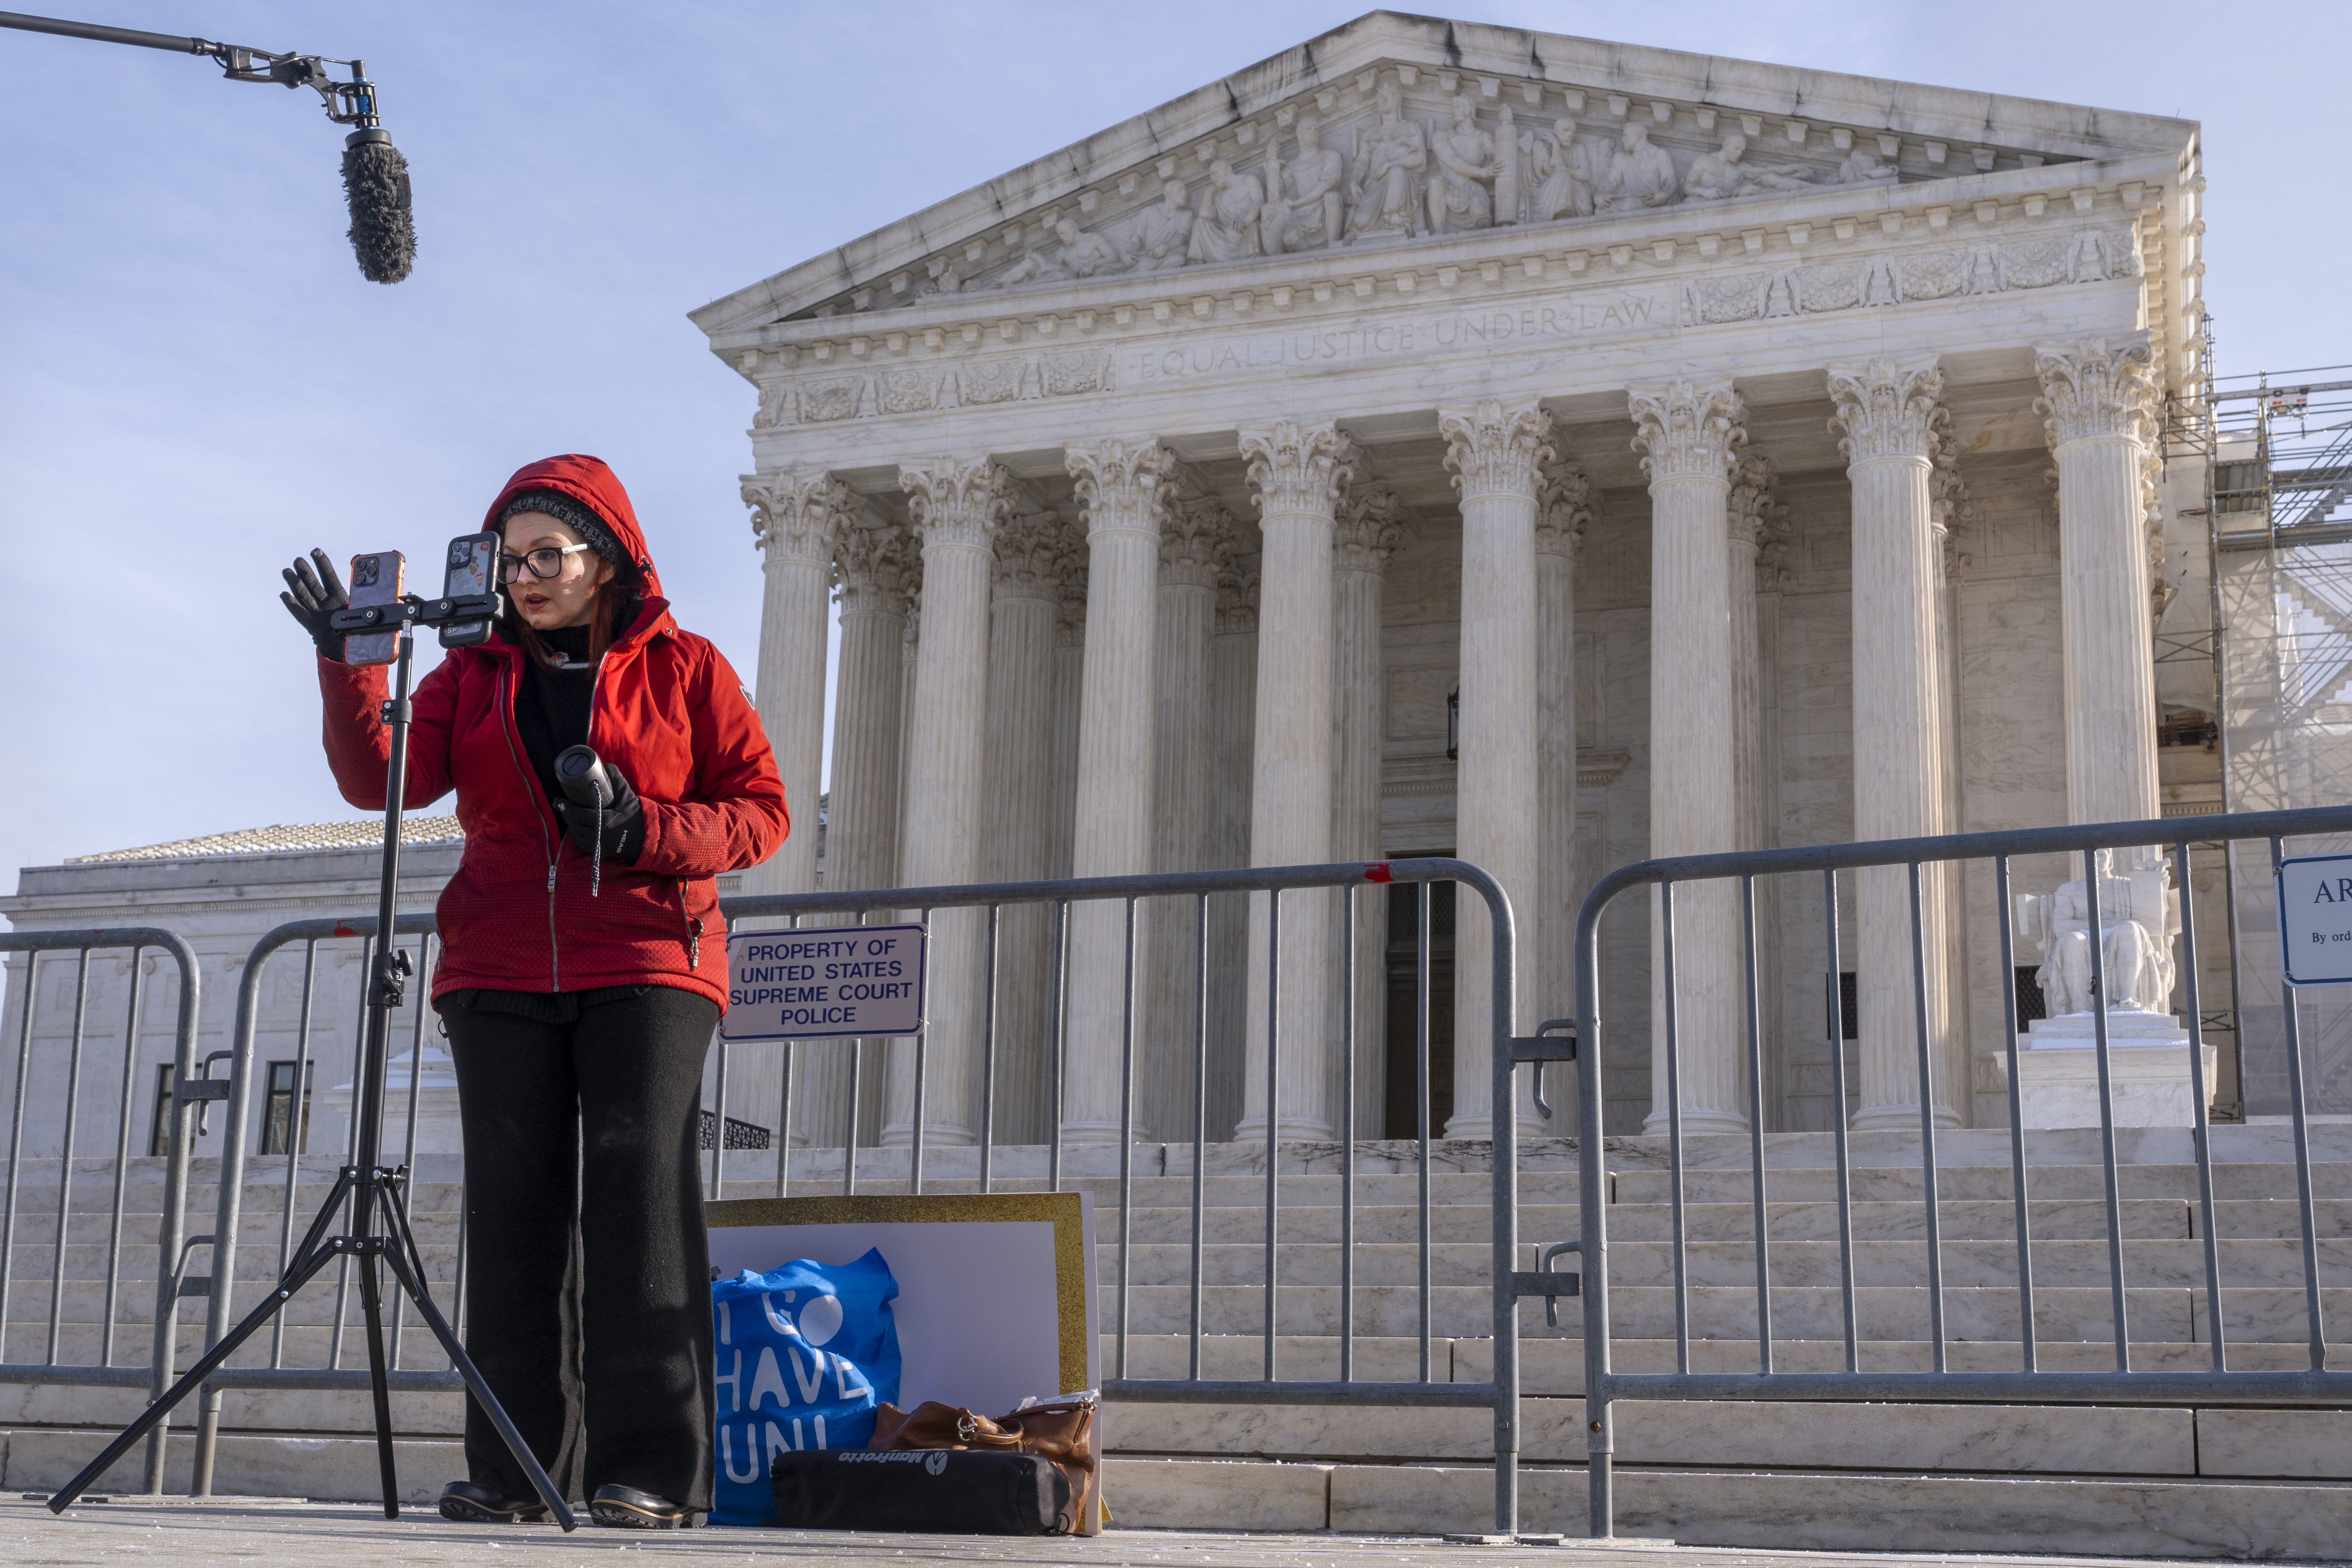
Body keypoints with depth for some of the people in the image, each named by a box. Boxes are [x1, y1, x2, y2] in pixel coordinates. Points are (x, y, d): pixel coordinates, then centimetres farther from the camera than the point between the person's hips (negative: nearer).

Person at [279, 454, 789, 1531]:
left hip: (647, 968, -3)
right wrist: (348, 662, -13)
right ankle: (516, 1469, 4)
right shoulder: (475, 674, 16)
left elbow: (762, 810, 5)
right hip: (501, 977, 3)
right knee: (513, 1211, -1)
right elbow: (381, 777, 1)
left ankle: (652, 1472, -11)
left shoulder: (685, 669, 9)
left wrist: (650, 831, -11)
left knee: (641, 1199, -12)